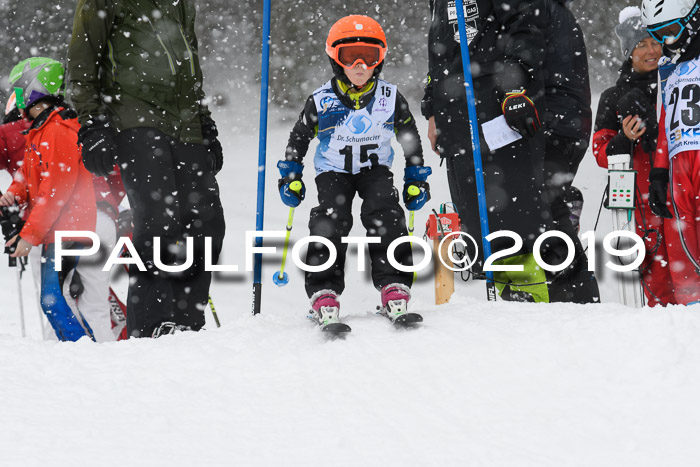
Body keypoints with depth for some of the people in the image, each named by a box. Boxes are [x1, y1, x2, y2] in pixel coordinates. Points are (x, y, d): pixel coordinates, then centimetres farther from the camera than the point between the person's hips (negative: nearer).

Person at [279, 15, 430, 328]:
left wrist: (416, 180, 4)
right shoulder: (321, 102, -12)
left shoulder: (391, 99, -9)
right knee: (331, 221, -23)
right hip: (333, 170, -1)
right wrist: (290, 178, 0)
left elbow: (410, 138, 5)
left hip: (376, 168, 1)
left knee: (385, 216, -24)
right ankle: (324, 293, -23)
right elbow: (298, 139, 2)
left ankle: (394, 286, -23)